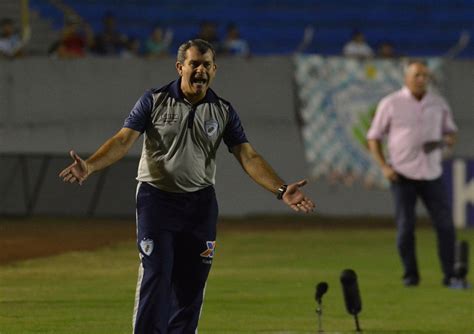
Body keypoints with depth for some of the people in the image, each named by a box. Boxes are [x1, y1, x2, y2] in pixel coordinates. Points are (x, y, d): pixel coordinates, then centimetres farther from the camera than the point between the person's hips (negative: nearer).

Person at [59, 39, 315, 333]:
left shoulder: (223, 111, 3)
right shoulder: (155, 101, -4)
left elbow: (248, 156, -2)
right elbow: (124, 140, -12)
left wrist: (281, 190, -15)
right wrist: (89, 166, -29)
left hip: (201, 204, 3)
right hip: (157, 198, -3)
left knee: (191, 284, 4)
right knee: (156, 277, -12)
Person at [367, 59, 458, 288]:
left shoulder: (439, 104, 9)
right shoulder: (390, 104, 0)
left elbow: (450, 131, 19)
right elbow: (373, 137, 4)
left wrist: (449, 139, -6)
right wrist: (384, 166, -9)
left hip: (432, 175, 3)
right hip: (402, 175, -2)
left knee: (445, 225, -4)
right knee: (405, 227, -4)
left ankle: (450, 275, 2)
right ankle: (410, 275, 8)